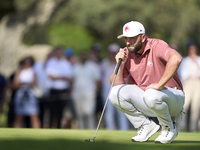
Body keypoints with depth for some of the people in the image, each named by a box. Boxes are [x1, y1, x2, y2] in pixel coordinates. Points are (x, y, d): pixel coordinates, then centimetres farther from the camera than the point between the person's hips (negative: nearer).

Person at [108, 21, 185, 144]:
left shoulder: (156, 46, -19)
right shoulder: (127, 53, -1)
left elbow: (176, 59, -42)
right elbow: (115, 84, -1)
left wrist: (160, 84, -38)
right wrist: (120, 65, -18)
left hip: (172, 95, -6)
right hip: (143, 96, 6)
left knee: (151, 95, -39)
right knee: (115, 93, -14)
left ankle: (169, 128, -8)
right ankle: (146, 125, 1)